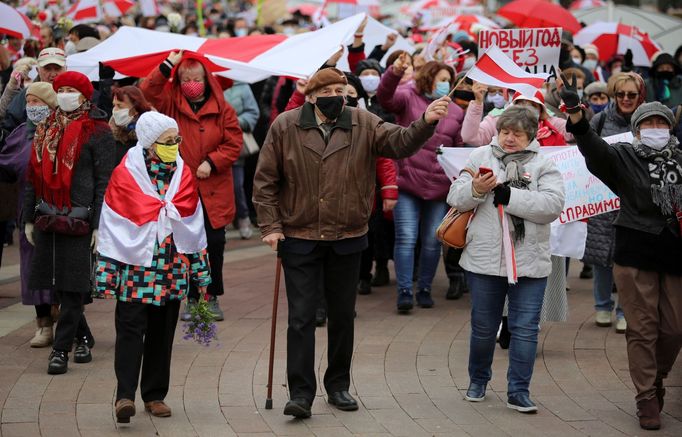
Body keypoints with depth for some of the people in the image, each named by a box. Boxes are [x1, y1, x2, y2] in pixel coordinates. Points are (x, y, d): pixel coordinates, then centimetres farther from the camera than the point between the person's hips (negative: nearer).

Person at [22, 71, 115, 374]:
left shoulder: (97, 132, -5)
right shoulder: (46, 130, 14)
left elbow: (105, 181, -8)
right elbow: (34, 175, 18)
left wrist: (99, 224, -14)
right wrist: (29, 218, 14)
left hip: (79, 220, -6)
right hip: (47, 220, 6)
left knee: (73, 286, -5)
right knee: (57, 284, 10)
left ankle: (61, 349, -1)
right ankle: (83, 338, 27)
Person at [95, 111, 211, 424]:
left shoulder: (183, 175, 8)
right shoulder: (125, 175, -5)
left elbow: (195, 226, 14)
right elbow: (111, 227, -3)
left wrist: (200, 271, 14)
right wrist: (107, 271, -6)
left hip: (172, 269, 4)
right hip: (135, 267, -4)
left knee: (162, 334, 9)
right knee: (130, 329, -11)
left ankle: (155, 394, 17)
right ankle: (125, 395, -17)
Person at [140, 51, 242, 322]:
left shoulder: (222, 109, 2)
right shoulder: (171, 104, 5)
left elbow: (234, 144, 0)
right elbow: (147, 91, -10)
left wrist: (212, 162, -12)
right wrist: (168, 66, -15)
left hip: (213, 191, 0)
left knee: (215, 243, 3)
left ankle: (213, 297, 17)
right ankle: (192, 298, 13)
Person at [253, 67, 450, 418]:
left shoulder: (363, 125, -1)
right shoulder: (285, 126, -5)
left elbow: (399, 142, -16)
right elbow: (265, 180, -1)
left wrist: (426, 122, -35)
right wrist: (270, 226, -6)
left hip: (347, 239, 2)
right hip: (299, 239, -2)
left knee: (343, 316, 13)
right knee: (301, 317, -3)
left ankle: (338, 386, 26)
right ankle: (301, 393, 1)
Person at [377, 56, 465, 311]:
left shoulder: (455, 112, 13)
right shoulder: (409, 99, 2)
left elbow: (461, 149, 16)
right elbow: (385, 97, -17)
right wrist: (395, 73, -36)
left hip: (440, 186, 4)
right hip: (407, 182, -4)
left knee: (432, 241, 8)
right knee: (406, 237, -6)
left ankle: (424, 289, 19)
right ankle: (404, 291, -3)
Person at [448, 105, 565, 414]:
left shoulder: (543, 165, 1)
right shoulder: (481, 157, 5)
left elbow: (552, 205, -14)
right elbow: (455, 198, 1)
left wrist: (508, 195, -19)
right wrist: (476, 189, -20)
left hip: (529, 262, -1)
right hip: (484, 259, 1)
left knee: (525, 328, 1)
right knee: (483, 326, 13)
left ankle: (518, 391, 10)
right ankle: (478, 380, 32)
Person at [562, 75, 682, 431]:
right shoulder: (624, 158, -2)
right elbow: (594, 148, -22)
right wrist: (575, 112, -37)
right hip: (636, 254, -3)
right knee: (642, 329, 2)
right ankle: (647, 398, 11)